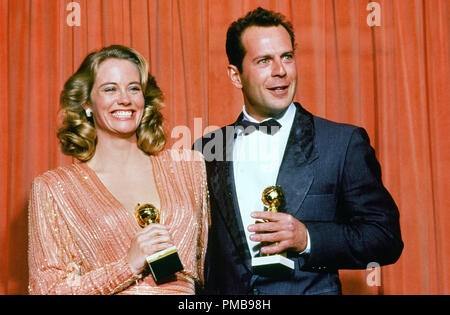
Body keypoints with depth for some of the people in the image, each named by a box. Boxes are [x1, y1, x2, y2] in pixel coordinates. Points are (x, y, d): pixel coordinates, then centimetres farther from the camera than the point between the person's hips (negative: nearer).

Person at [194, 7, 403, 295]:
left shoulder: (345, 143, -5)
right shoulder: (207, 150, 3)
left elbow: (387, 238, -5)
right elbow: (202, 246, 10)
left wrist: (308, 238, -16)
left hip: (312, 288, -1)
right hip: (229, 295, 2)